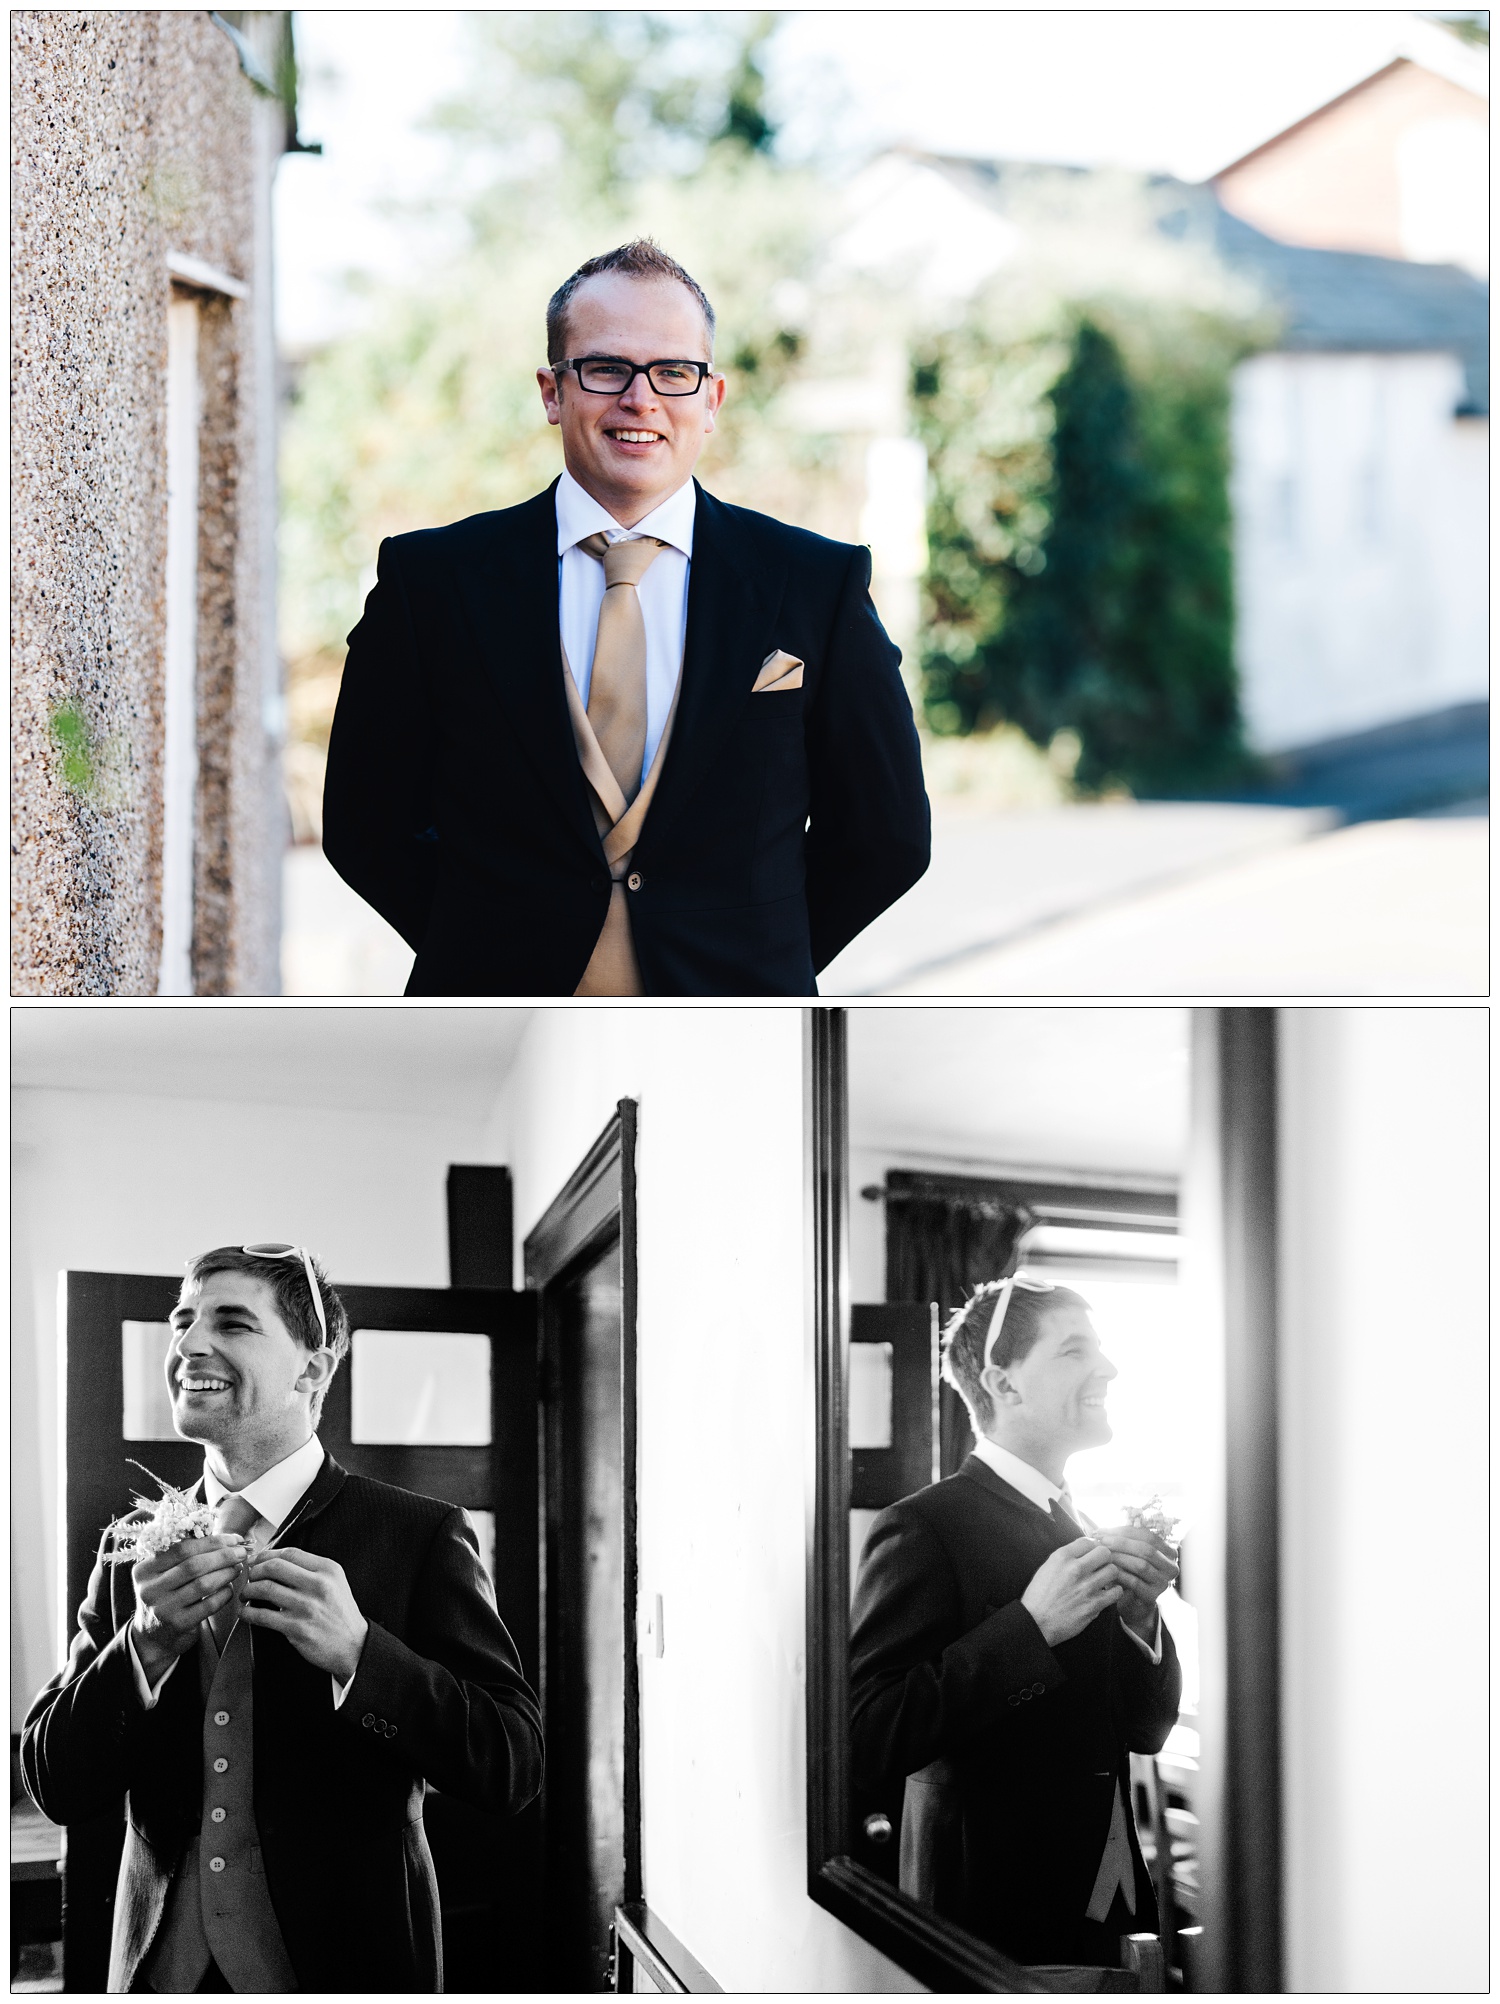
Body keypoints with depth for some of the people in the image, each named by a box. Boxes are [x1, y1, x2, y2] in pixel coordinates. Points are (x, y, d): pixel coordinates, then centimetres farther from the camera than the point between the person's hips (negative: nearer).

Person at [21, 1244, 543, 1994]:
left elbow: (515, 1765, -12)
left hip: (349, 1963, -3)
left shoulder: (421, 1537, -7)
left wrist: (357, 1651, -25)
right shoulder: (133, 1546, 5)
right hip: (162, 1966, 3)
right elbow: (53, 1785, 0)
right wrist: (145, 1644, -17)